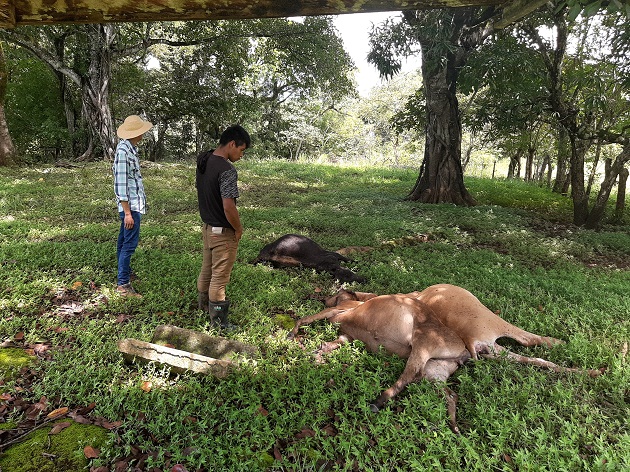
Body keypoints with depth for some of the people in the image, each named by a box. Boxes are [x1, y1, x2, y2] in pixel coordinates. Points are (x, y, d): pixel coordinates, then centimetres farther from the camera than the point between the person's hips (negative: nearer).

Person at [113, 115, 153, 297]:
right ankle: (123, 284, 0)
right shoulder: (123, 151, -20)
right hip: (131, 205, -10)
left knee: (124, 240, 21)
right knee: (130, 243, -6)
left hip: (134, 203, 10)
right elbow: (121, 184, -22)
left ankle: (125, 270, 37)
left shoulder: (129, 147, 9)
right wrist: (127, 212, -22)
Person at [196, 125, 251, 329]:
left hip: (207, 225, 9)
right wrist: (239, 229, -13)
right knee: (220, 276, 4)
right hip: (223, 231, -8)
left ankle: (203, 304, 44)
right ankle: (218, 322, 17)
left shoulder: (203, 161, 2)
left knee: (207, 268, 24)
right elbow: (228, 207, -28)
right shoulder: (227, 170, -26)